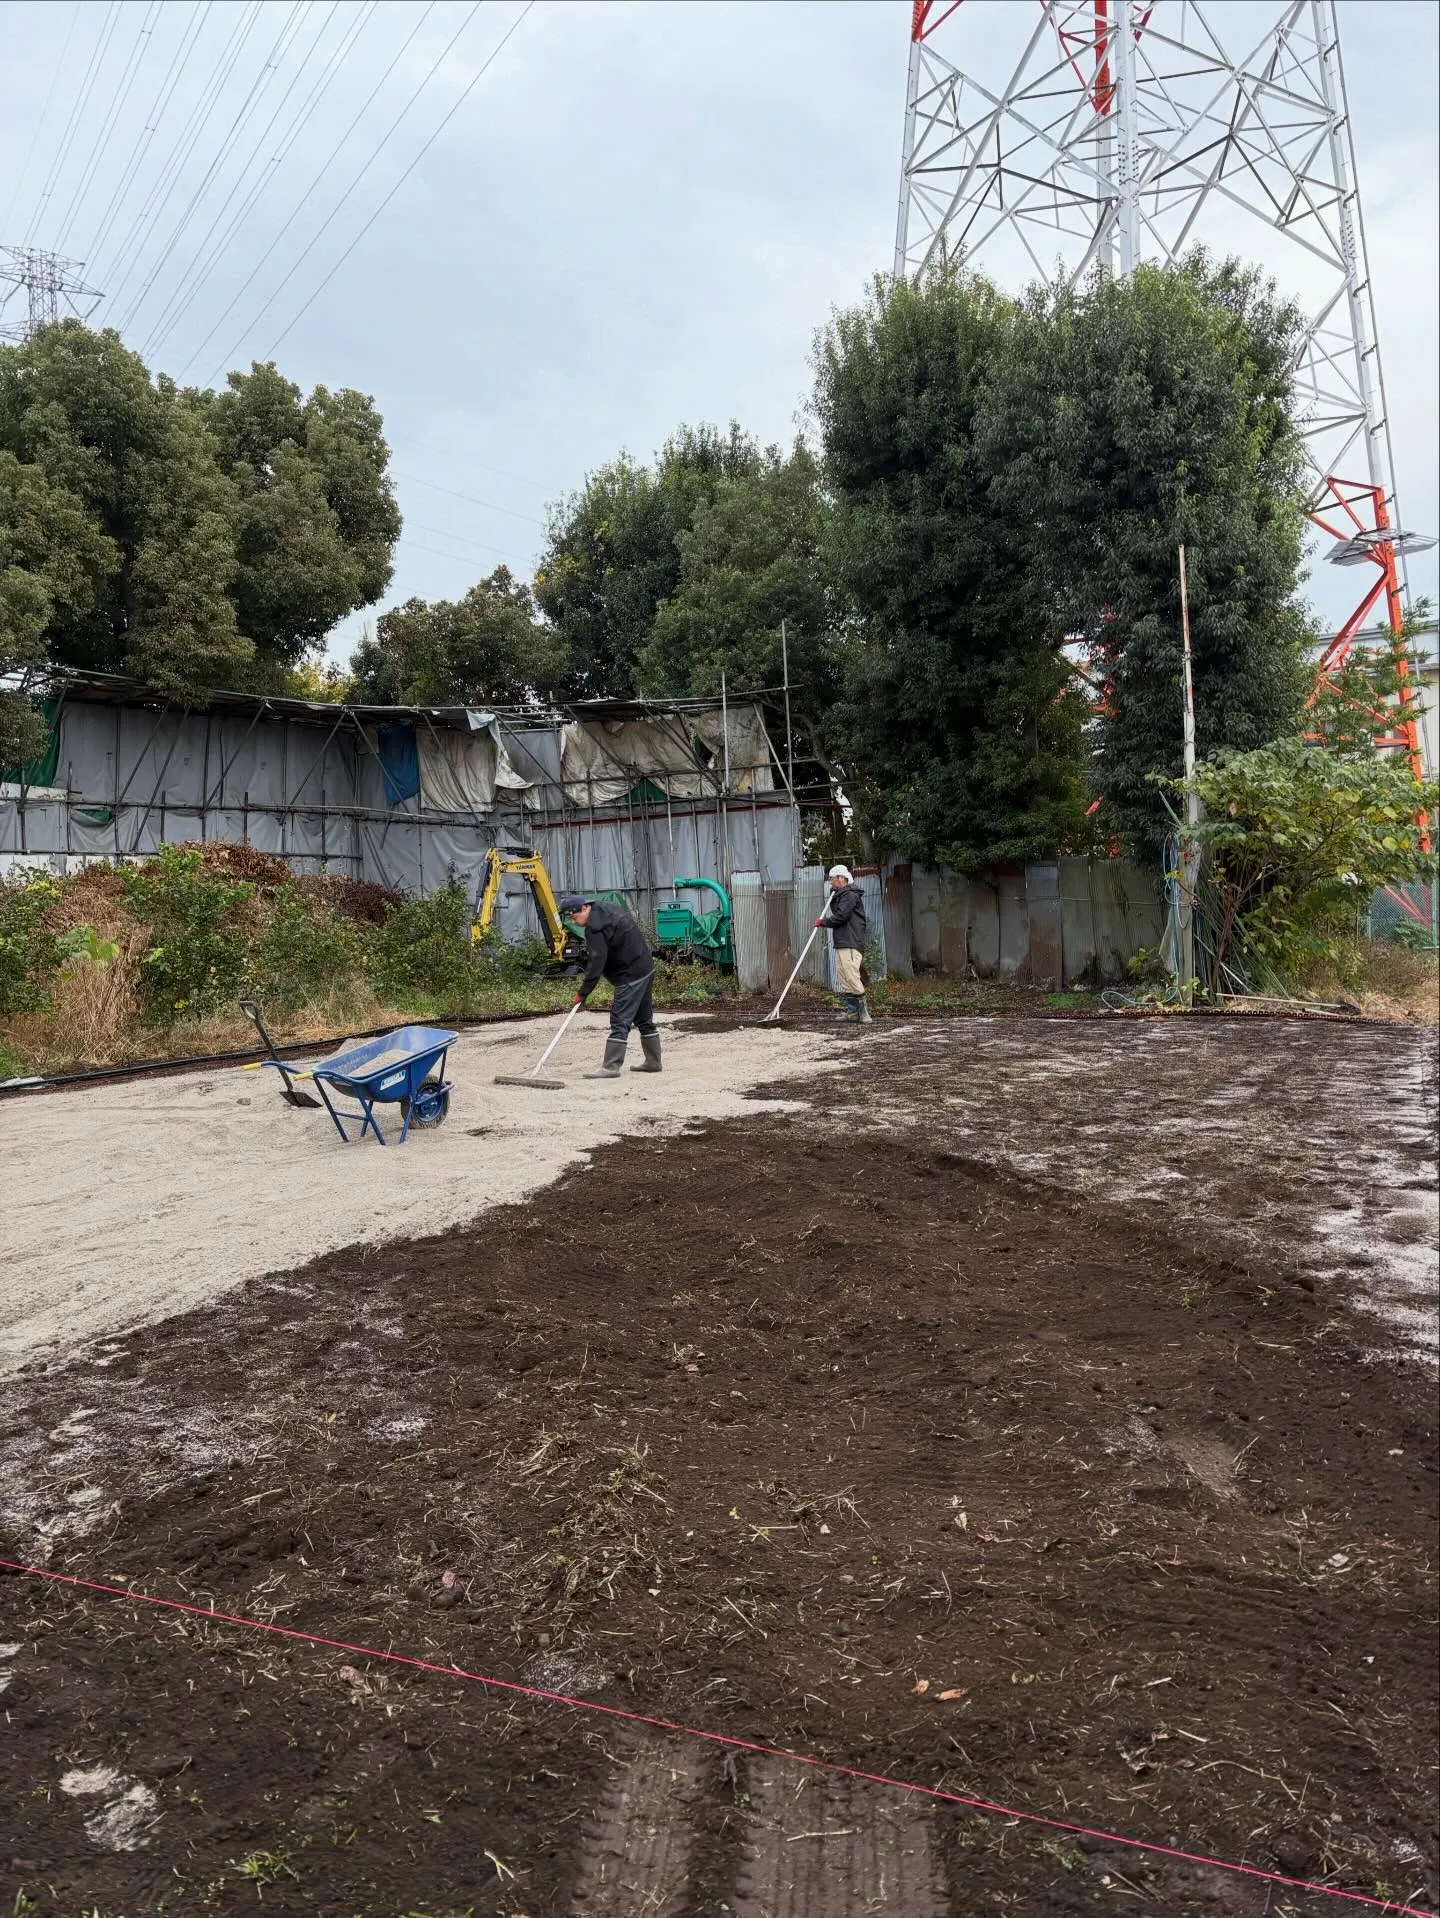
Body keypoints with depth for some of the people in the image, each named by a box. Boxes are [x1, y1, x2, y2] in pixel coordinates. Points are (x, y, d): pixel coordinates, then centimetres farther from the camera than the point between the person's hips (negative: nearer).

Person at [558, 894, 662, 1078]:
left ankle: (611, 1066, -10)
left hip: (631, 975, -11)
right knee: (644, 1018, 17)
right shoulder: (606, 910, 12)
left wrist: (583, 993, -18)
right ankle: (652, 1061, 25)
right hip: (645, 968, 11)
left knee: (620, 1021, -10)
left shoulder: (595, 927, -20)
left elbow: (596, 962, -23)